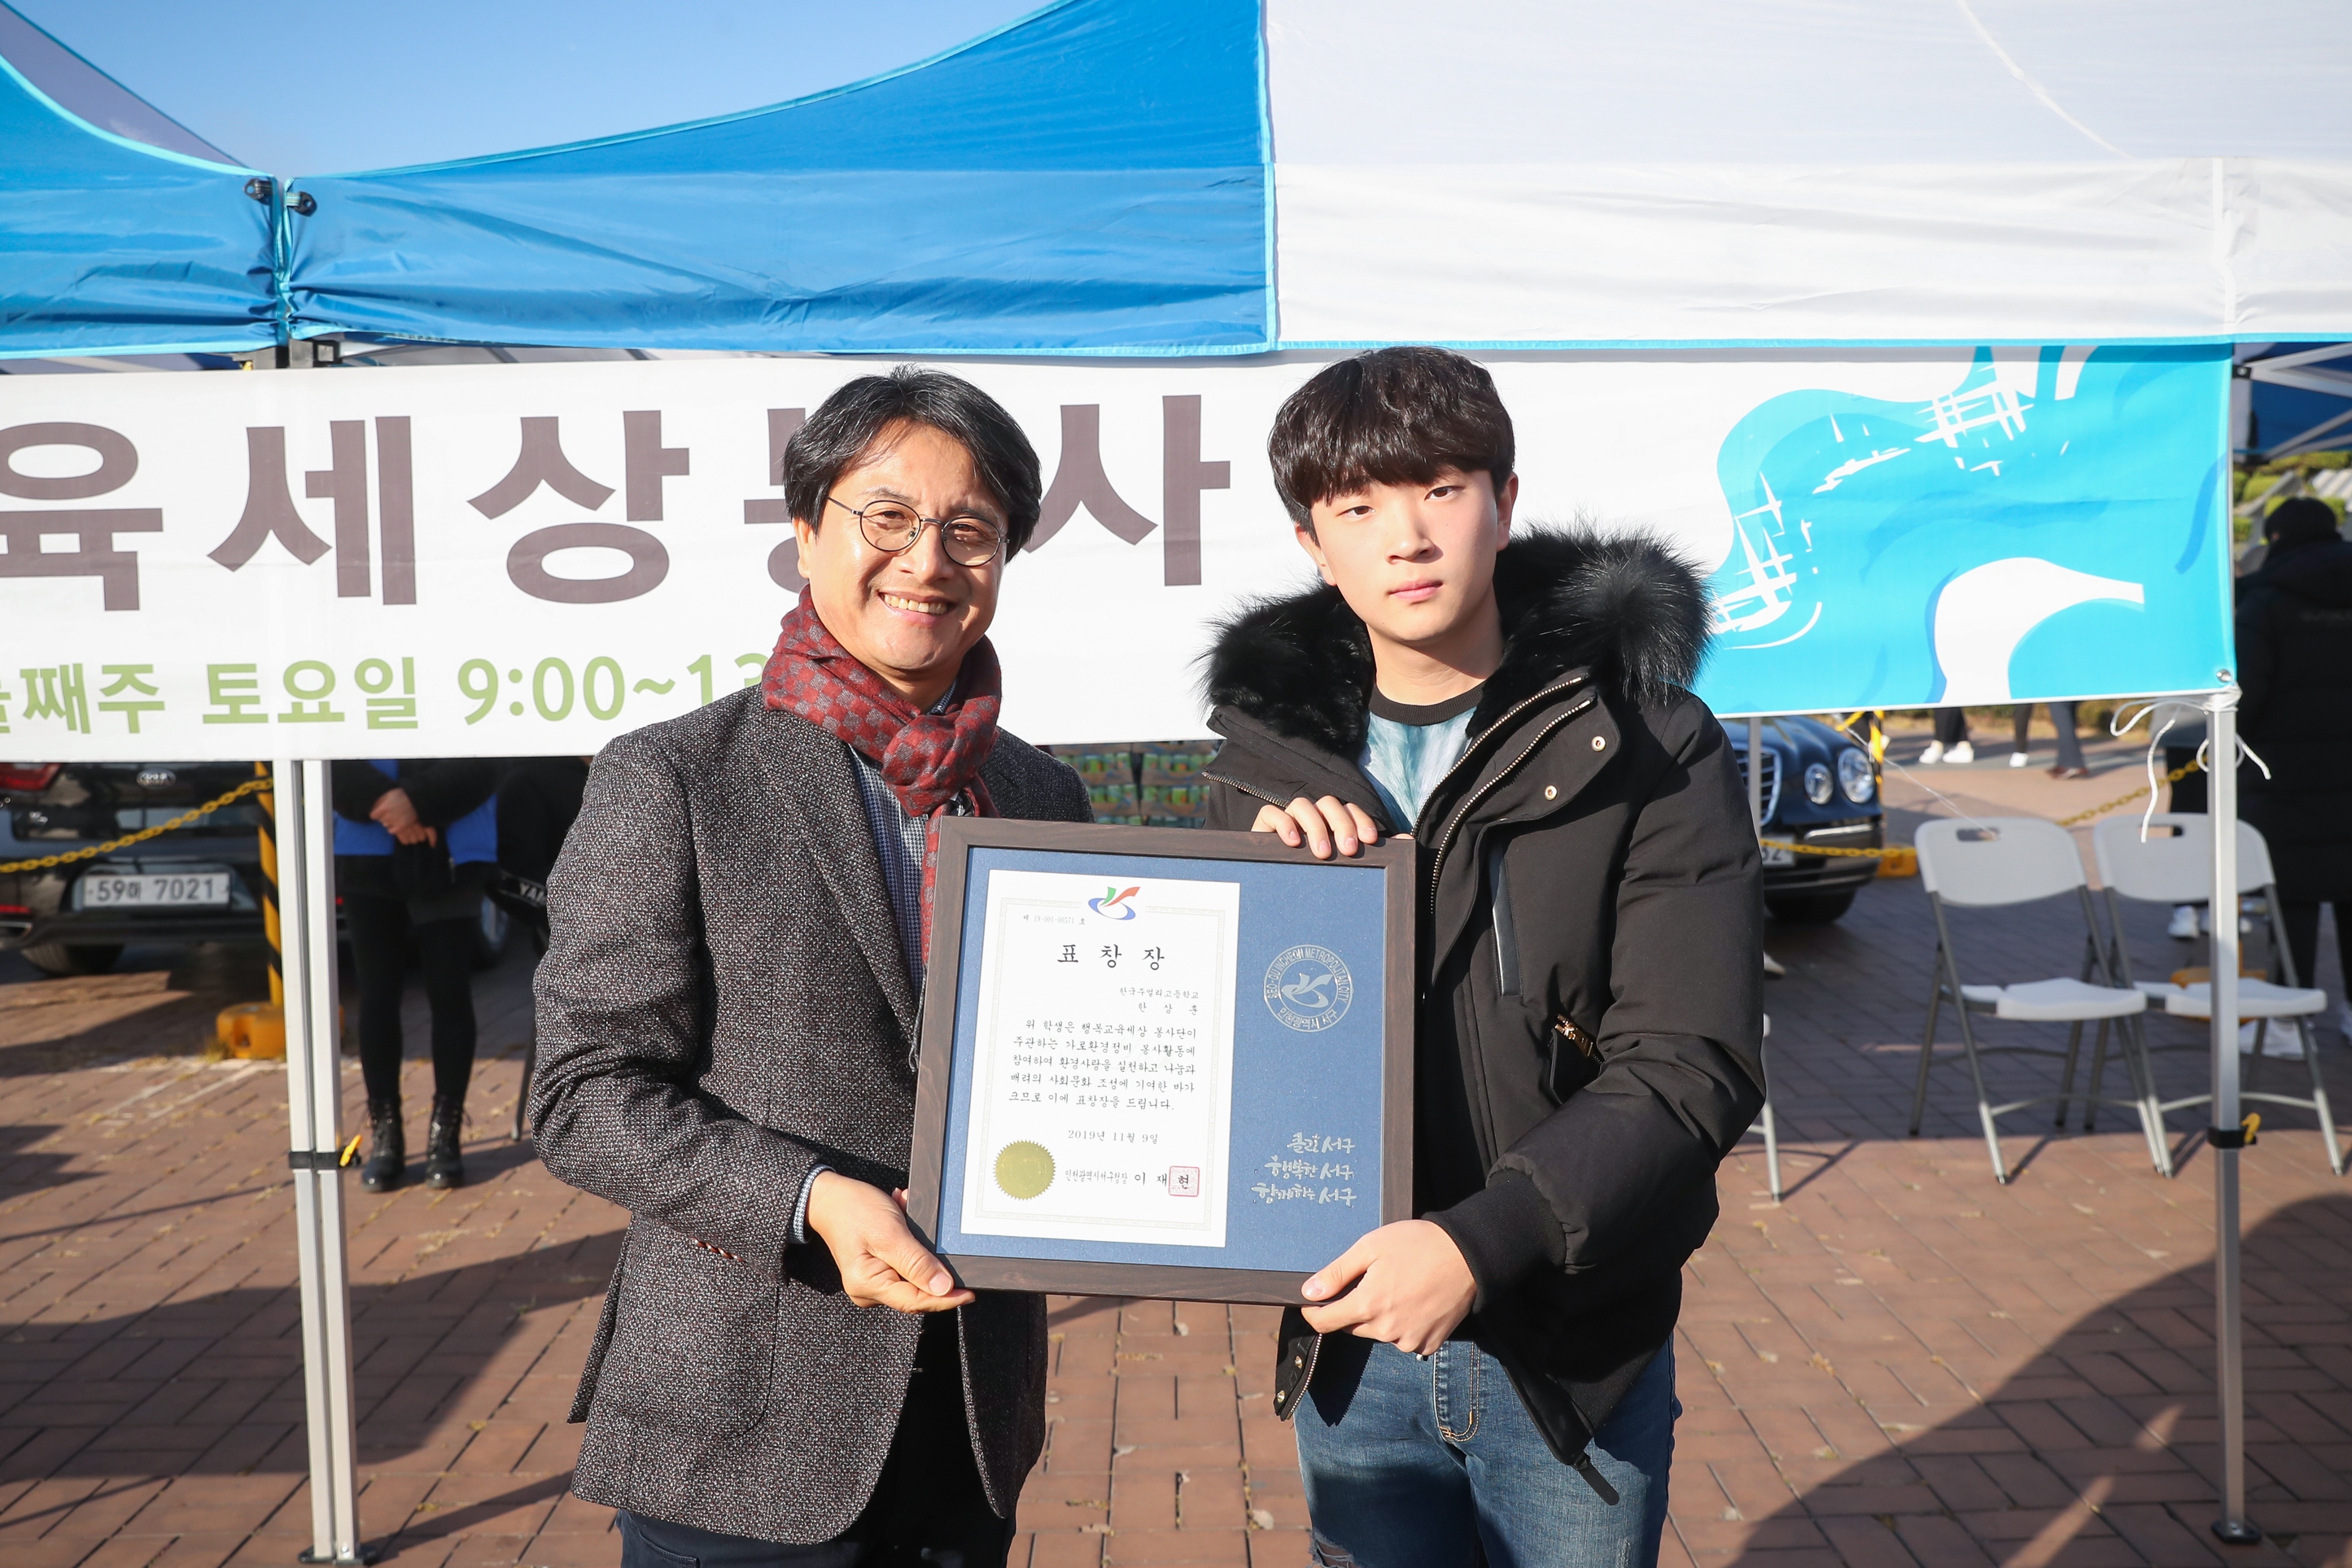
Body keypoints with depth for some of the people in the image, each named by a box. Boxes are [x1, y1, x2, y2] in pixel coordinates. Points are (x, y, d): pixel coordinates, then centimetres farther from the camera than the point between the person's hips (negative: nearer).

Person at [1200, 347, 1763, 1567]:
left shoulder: (1644, 744, -10)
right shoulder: (1267, 753, 0)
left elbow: (1692, 1066, -15)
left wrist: (1482, 1241, -26)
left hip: (1572, 1348, -2)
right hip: (1347, 1339, 3)